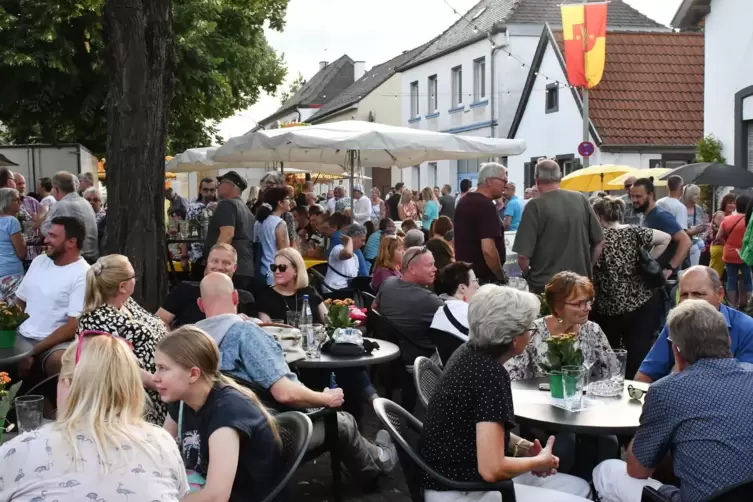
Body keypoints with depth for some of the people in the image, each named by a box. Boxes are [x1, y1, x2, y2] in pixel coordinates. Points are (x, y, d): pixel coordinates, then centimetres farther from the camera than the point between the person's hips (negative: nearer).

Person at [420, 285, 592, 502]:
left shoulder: (470, 352, 3)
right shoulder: (491, 373, -23)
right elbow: (491, 469, -26)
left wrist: (521, 446, 6)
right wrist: (541, 461, -9)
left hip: (458, 476, 9)